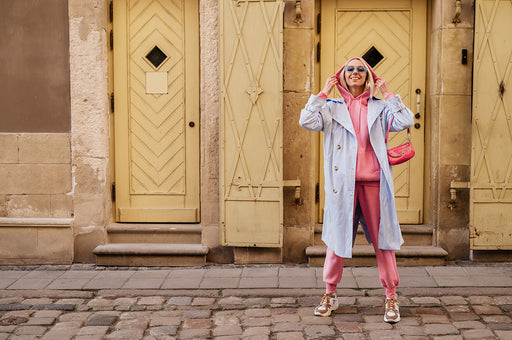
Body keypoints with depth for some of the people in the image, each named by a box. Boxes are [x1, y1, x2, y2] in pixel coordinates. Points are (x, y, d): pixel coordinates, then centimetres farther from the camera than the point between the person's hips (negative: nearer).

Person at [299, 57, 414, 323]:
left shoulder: (380, 107, 12)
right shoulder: (332, 108, 11)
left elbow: (406, 122, -4)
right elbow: (307, 121, -5)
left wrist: (388, 94, 1)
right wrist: (323, 93, 1)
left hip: (373, 181, 0)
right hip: (342, 182, 0)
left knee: (382, 239, 2)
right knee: (336, 236, 5)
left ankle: (391, 298, 11)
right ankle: (330, 294, 19)